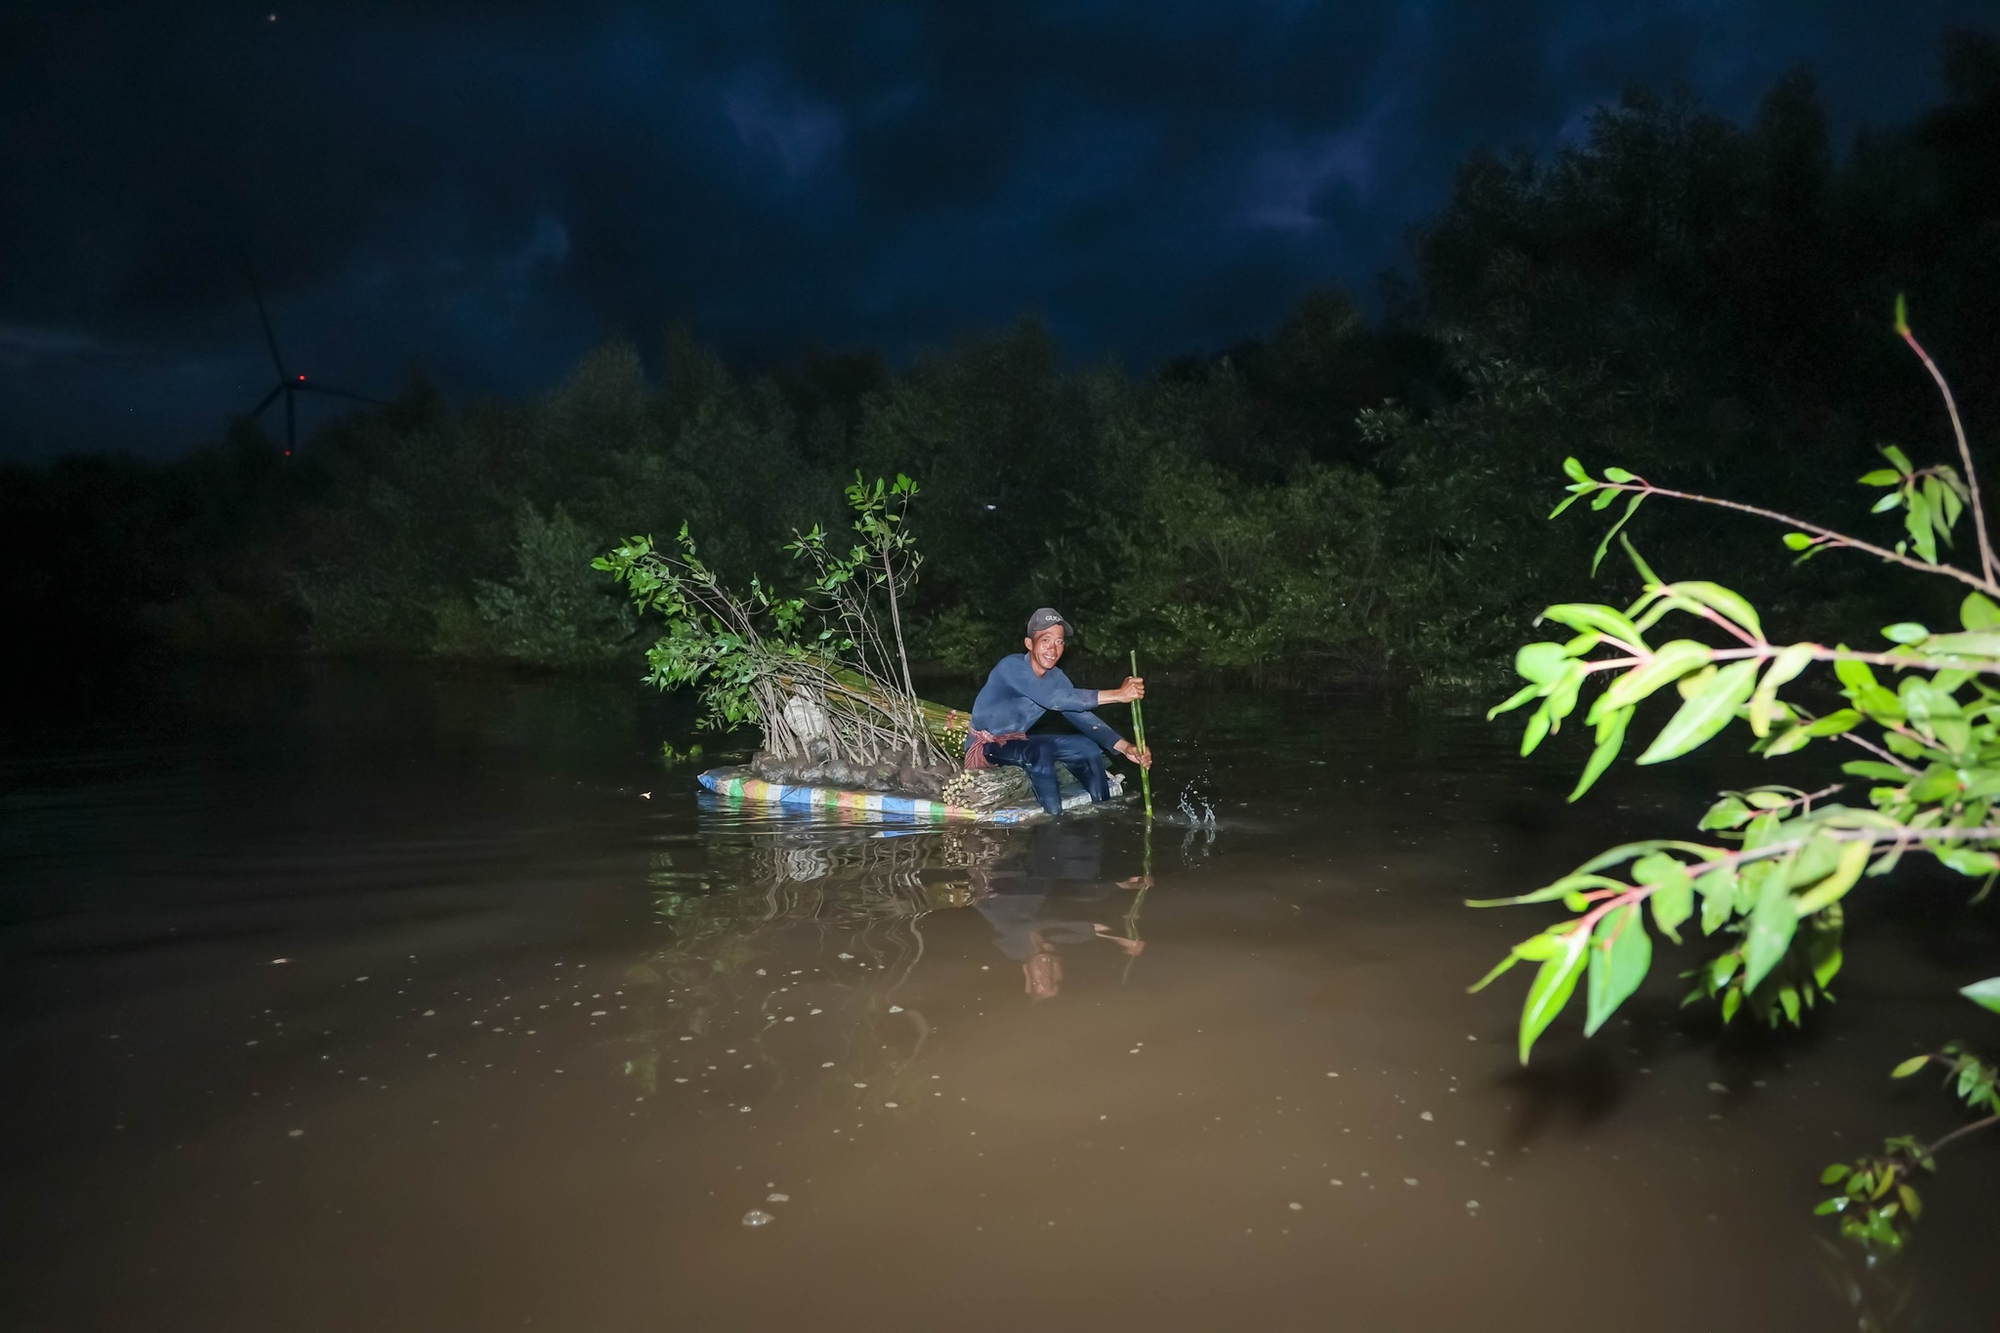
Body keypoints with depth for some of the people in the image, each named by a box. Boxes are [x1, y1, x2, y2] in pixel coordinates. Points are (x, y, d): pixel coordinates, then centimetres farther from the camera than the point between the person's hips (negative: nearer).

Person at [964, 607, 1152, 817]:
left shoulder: (1055, 677, -3)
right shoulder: (1012, 666, -26)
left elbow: (1082, 716, -7)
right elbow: (1054, 700, -39)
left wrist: (1124, 747, -23)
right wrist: (1117, 695, -42)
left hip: (1016, 743, 8)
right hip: (984, 747, -8)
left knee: (1089, 748, 3)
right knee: (1041, 751, -35)